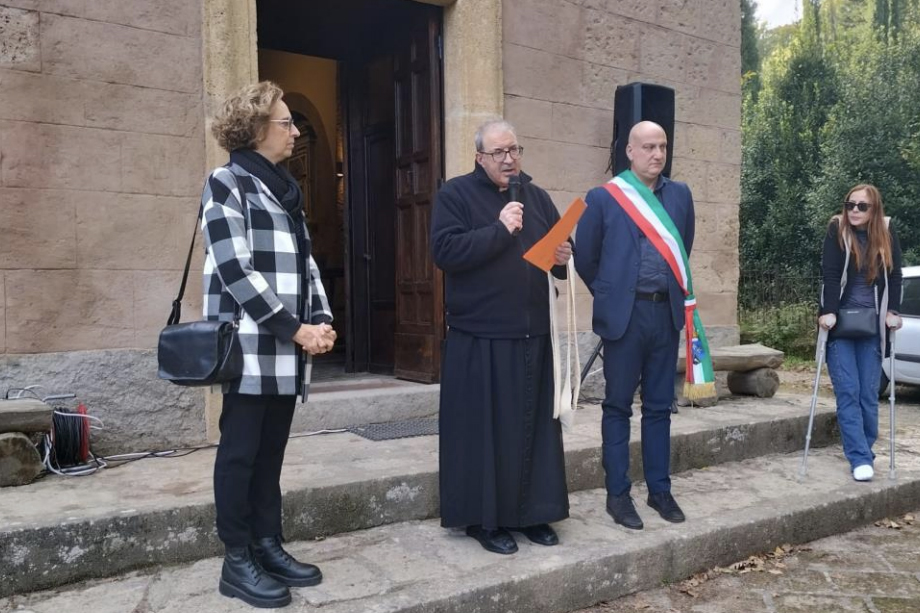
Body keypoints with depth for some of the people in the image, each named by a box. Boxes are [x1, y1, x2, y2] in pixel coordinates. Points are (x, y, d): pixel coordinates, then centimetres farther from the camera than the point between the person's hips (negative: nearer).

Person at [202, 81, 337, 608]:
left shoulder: (286, 188, 17)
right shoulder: (227, 182, -6)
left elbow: (305, 262, 16)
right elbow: (236, 270, -15)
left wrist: (321, 320, 1)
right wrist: (295, 328, -16)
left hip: (288, 346, 7)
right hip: (251, 344, -7)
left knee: (272, 451, 12)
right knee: (241, 451, 1)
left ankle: (269, 547, 22)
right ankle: (238, 561, 12)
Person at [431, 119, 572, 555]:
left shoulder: (536, 197, 14)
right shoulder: (455, 194, -1)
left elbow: (560, 252, 18)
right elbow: (445, 252, -16)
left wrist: (564, 258, -5)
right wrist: (499, 230, -20)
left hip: (532, 334, 5)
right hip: (480, 338, -5)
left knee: (532, 426, 10)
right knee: (483, 428, 1)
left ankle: (529, 512, 23)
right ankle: (483, 518, 14)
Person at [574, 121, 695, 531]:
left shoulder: (680, 195, 8)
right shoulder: (602, 198, -3)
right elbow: (584, 258, 3)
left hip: (667, 313, 4)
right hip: (624, 314, -3)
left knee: (659, 406, 11)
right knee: (618, 406, 4)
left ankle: (659, 489, 23)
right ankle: (617, 494, 13)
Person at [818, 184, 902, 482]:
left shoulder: (887, 234, 1)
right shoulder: (837, 231, -5)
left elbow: (894, 276, 4)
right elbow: (830, 275, -12)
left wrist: (893, 312, -4)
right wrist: (828, 312, -20)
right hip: (840, 324, -2)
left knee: (869, 394, 2)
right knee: (848, 393, -8)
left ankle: (865, 452, 14)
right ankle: (860, 458, -7)